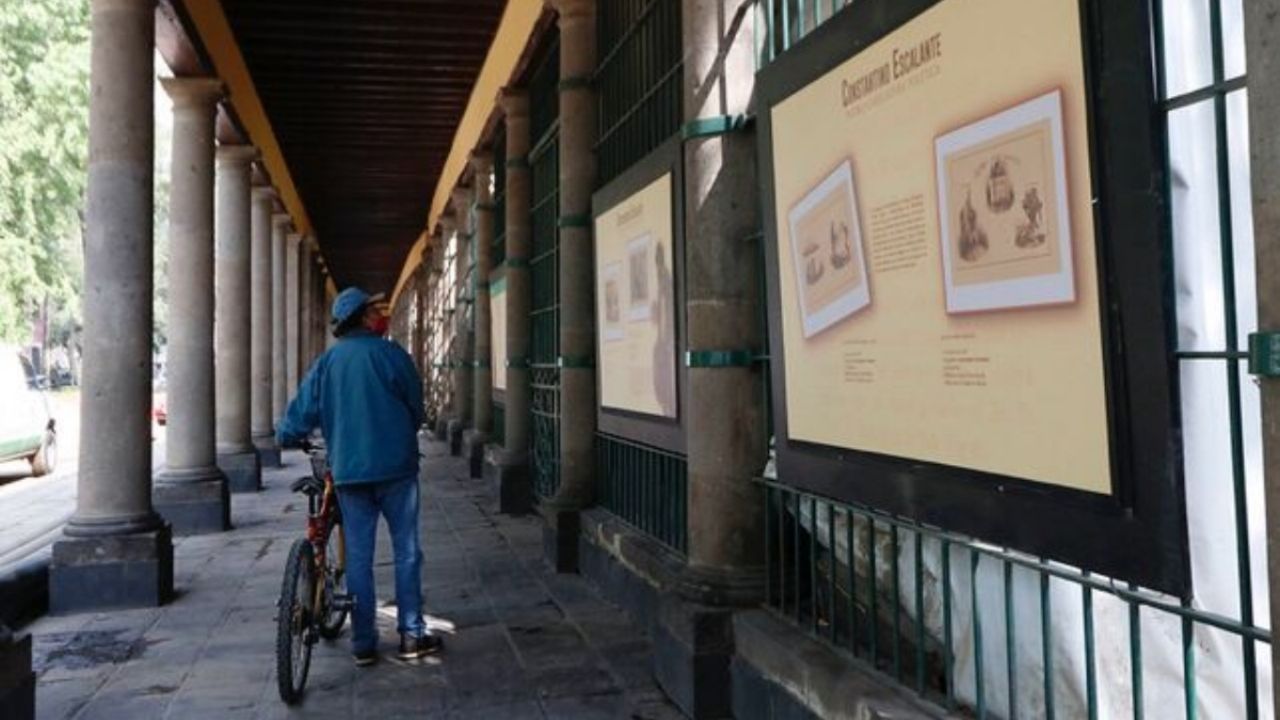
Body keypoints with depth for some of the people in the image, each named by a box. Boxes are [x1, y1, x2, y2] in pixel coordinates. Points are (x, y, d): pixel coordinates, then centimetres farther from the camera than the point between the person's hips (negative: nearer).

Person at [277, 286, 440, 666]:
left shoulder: (326, 362, 5)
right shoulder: (391, 354, -5)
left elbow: (301, 413, 4)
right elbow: (416, 409, 1)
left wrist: (285, 436, 25)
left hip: (348, 472, 3)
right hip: (395, 467, -3)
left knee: (358, 557, 9)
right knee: (406, 552, 6)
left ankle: (363, 643, 12)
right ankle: (412, 635, 10)